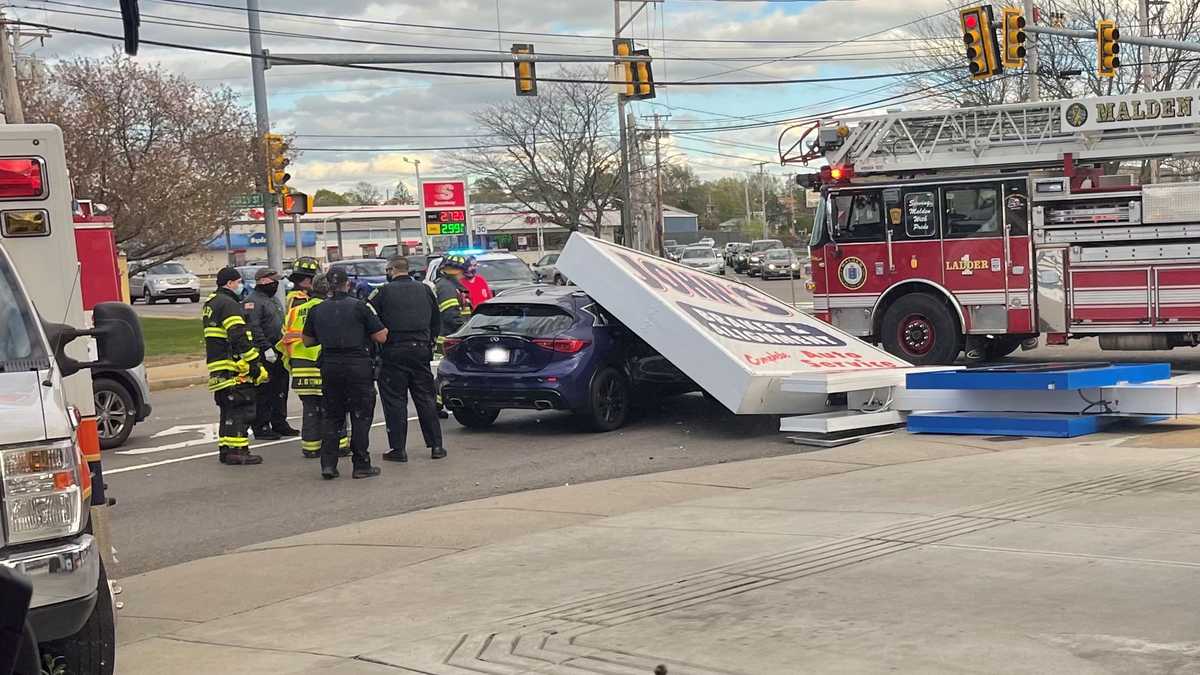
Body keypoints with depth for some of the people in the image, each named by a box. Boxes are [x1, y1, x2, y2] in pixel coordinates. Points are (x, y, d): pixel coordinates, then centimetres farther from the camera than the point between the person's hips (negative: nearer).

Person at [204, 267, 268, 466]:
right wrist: (254, 363, -19)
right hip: (233, 368, -10)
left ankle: (225, 449, 17)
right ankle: (237, 451, -10)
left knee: (228, 410, 15)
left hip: (217, 367, 10)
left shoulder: (210, 304, 21)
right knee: (241, 409, -8)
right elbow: (239, 338, -20)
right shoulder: (229, 304, -12)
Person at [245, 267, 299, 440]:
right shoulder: (253, 301, -12)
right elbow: (253, 328, -22)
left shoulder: (273, 300, 20)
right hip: (263, 355, -10)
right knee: (264, 392, -5)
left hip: (278, 353, 10)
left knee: (280, 390, 14)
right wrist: (266, 348, -25)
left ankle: (280, 423, 24)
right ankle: (261, 427, 1)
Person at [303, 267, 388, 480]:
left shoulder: (317, 310, 4)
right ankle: (361, 465, 3)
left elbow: (308, 341, 14)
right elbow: (381, 337, -7)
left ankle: (328, 464, 7)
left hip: (330, 366, 4)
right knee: (361, 416, 3)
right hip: (358, 366, -4)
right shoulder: (359, 307, -7)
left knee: (331, 415, 14)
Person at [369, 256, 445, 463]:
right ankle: (436, 445, 10)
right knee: (426, 399, 10)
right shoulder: (425, 290, 9)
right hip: (421, 351, 4)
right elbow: (436, 322, 16)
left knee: (395, 401, 2)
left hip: (394, 353, -4)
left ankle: (398, 448, 2)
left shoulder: (383, 292, -6)